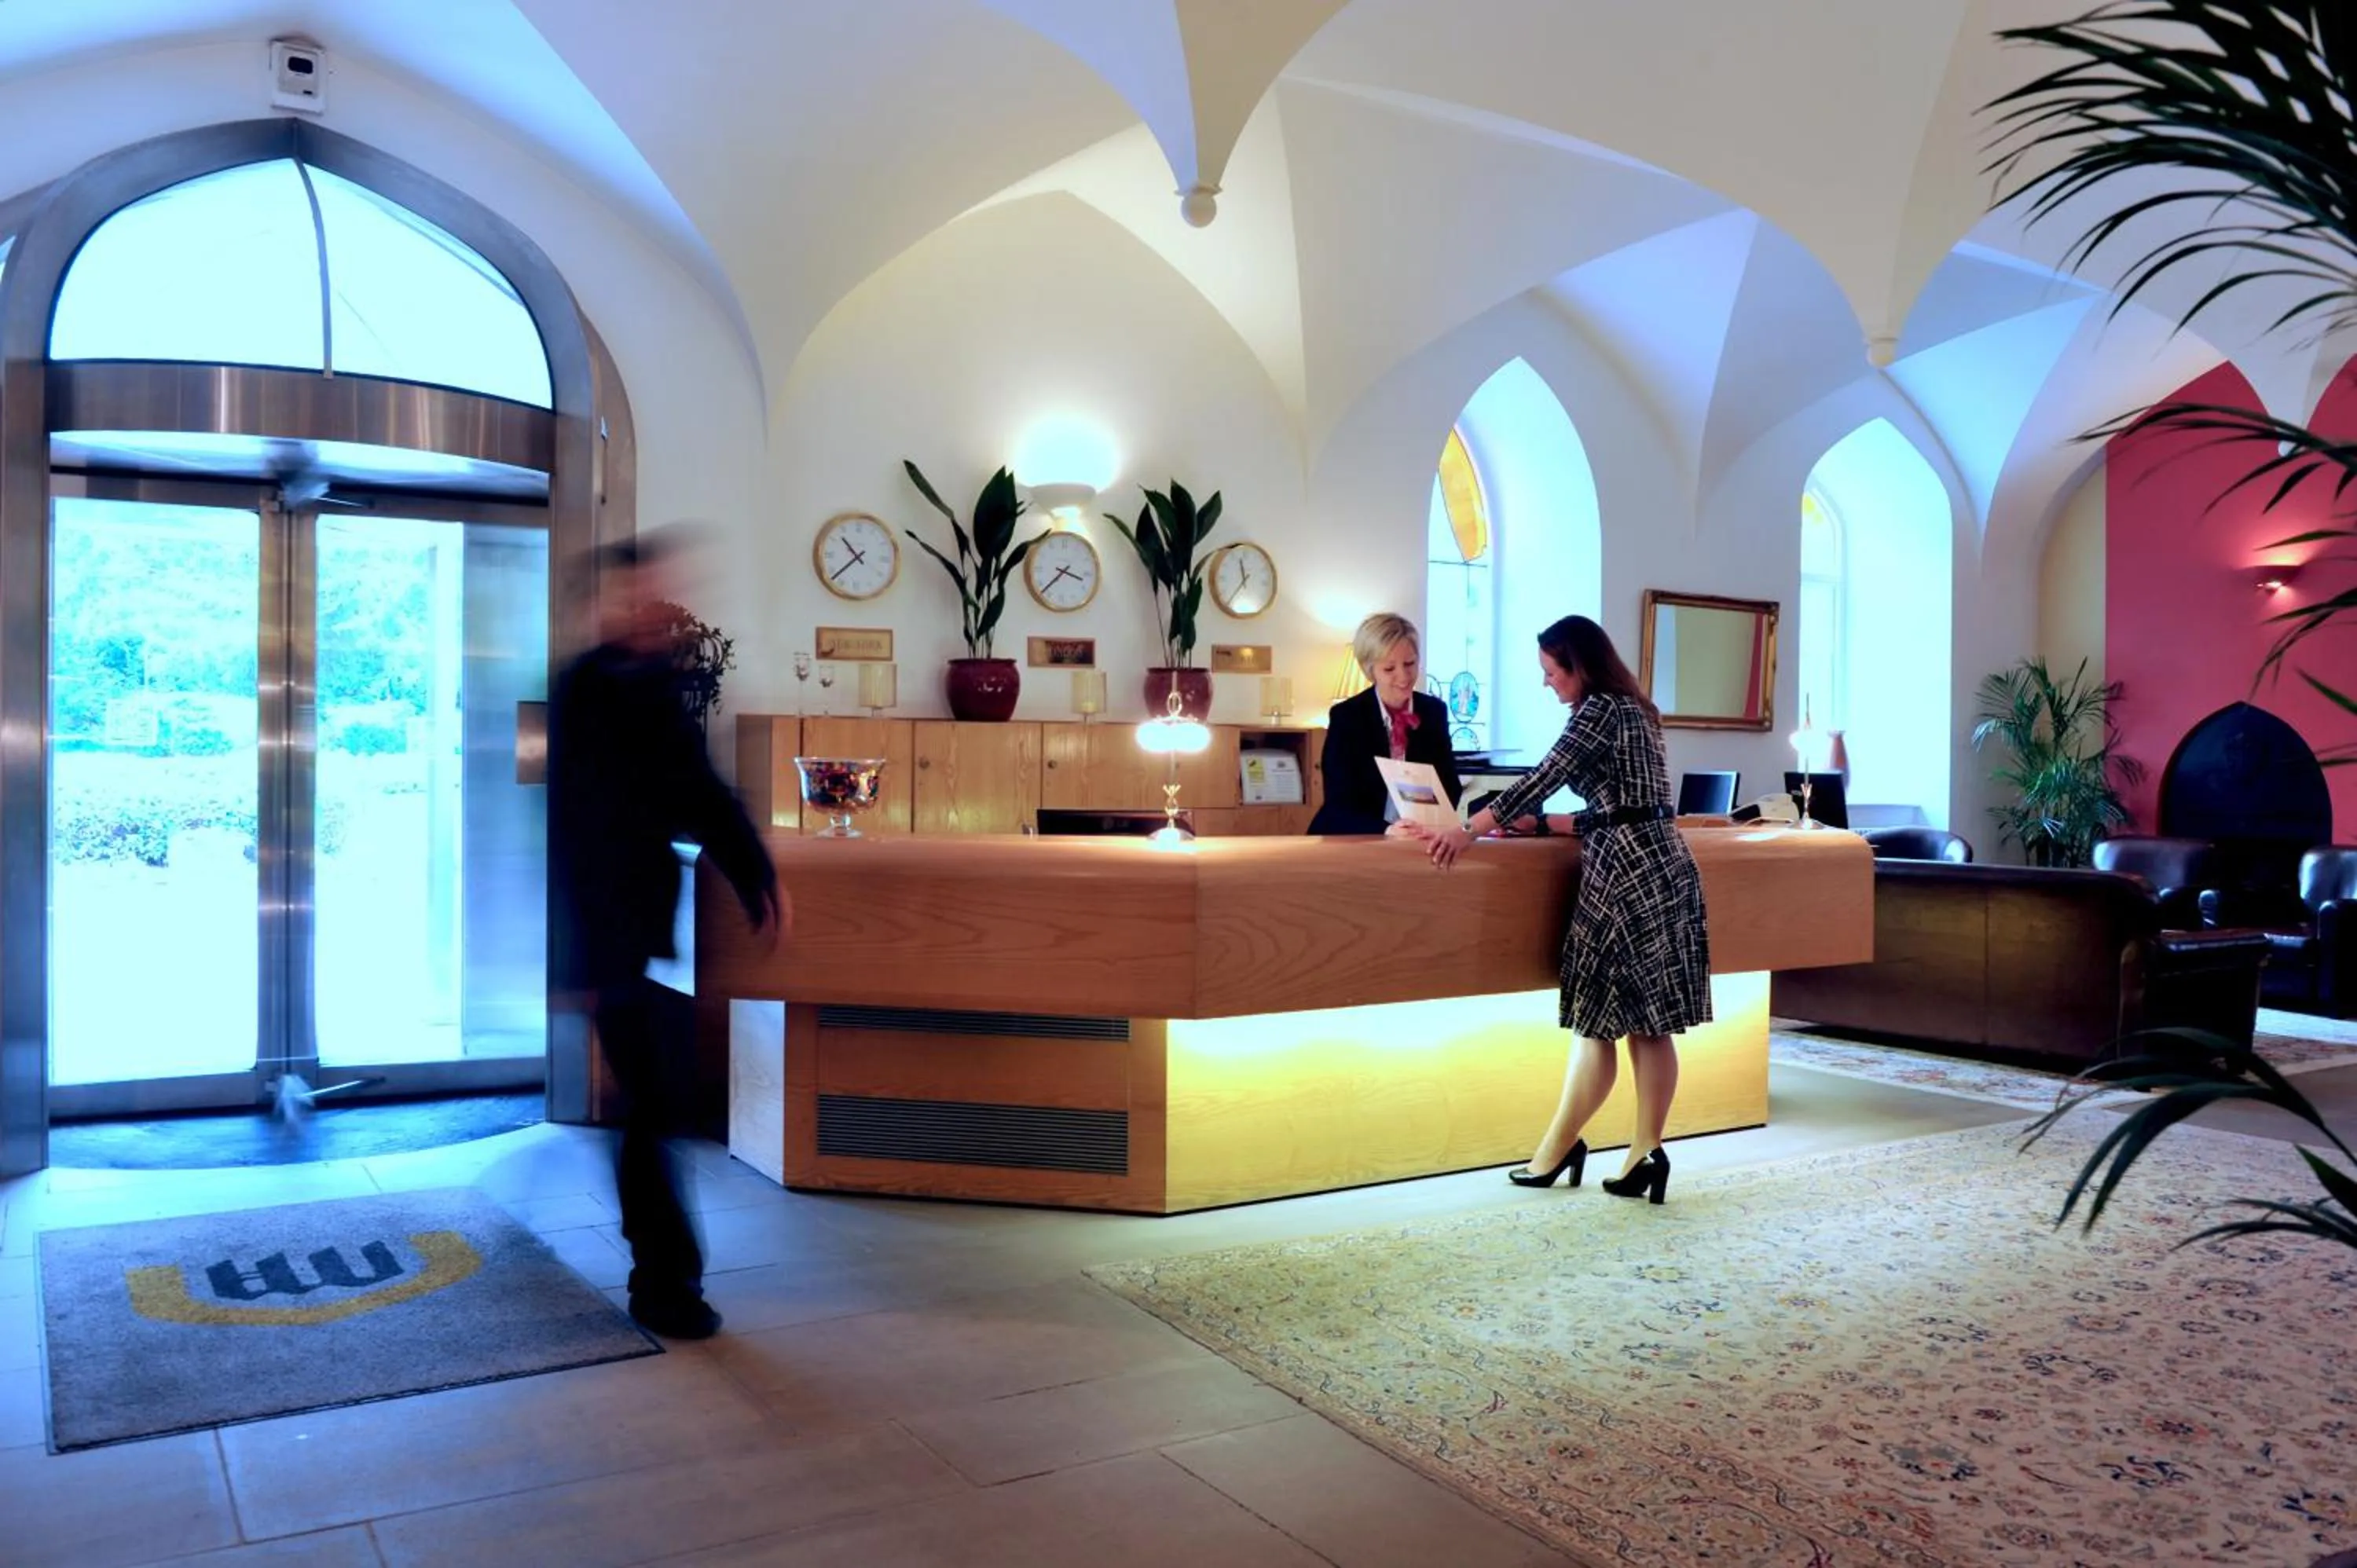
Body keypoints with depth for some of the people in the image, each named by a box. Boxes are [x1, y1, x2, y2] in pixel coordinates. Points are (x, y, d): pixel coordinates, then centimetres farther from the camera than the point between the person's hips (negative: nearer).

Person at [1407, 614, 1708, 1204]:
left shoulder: (1599, 709, -9)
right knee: (1644, 1021, 7)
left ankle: (1559, 1150, 10)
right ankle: (1645, 1155, 8)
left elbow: (1544, 778, -16)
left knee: (1600, 1017, 0)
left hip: (1628, 869, -9)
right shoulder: (1629, 708, 19)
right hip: (1654, 863, 10)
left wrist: (1468, 832, -12)